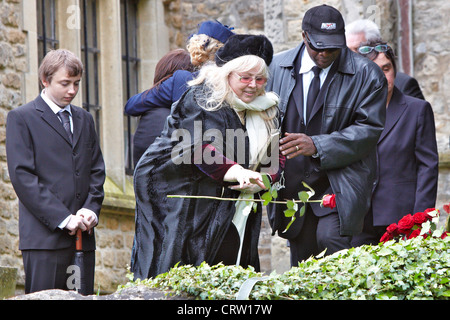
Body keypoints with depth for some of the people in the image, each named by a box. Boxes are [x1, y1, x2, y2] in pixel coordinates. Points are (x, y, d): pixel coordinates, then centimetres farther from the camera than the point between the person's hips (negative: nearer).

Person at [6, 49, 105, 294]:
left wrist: (91, 210, -2)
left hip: (83, 234, 5)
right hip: (45, 236, -5)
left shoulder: (84, 119, 21)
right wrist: (63, 218, -14)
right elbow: (22, 177, -8)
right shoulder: (21, 118, 1)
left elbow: (97, 171, 19)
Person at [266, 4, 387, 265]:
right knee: (301, 261, 8)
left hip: (341, 182, -4)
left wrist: (317, 146, -20)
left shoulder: (366, 74, -6)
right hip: (292, 183, 4)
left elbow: (369, 128, -11)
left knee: (331, 239, -25)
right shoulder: (277, 67, 5)